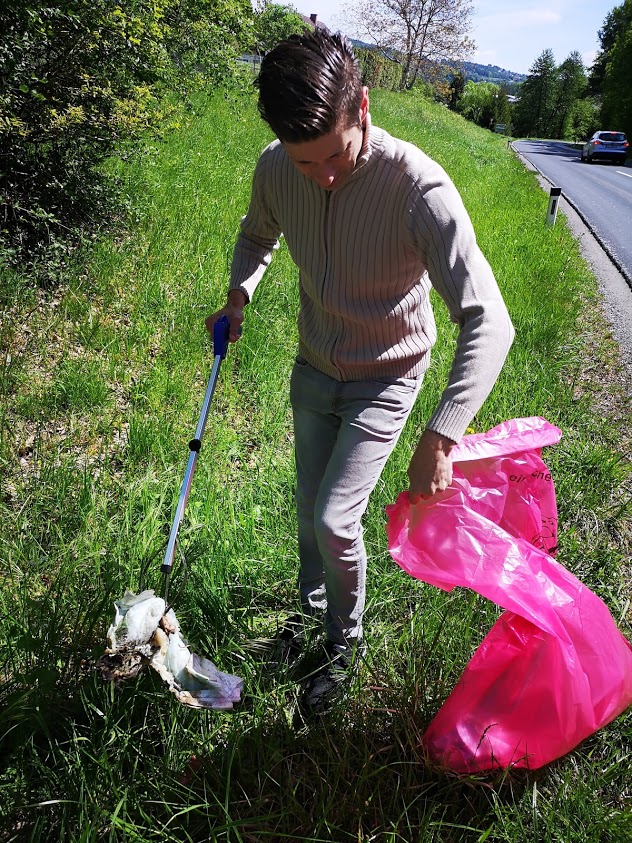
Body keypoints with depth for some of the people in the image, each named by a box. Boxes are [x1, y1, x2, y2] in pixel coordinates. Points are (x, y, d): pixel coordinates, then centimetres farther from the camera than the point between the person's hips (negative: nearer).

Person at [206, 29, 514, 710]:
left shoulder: (419, 188, -32)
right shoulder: (275, 169, -16)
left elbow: (488, 321, -34)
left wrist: (439, 438, -42)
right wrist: (238, 295, -7)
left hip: (384, 380, -4)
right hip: (313, 372, 5)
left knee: (334, 520, -11)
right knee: (309, 514, 17)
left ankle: (345, 642, 20)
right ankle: (311, 613, 45)